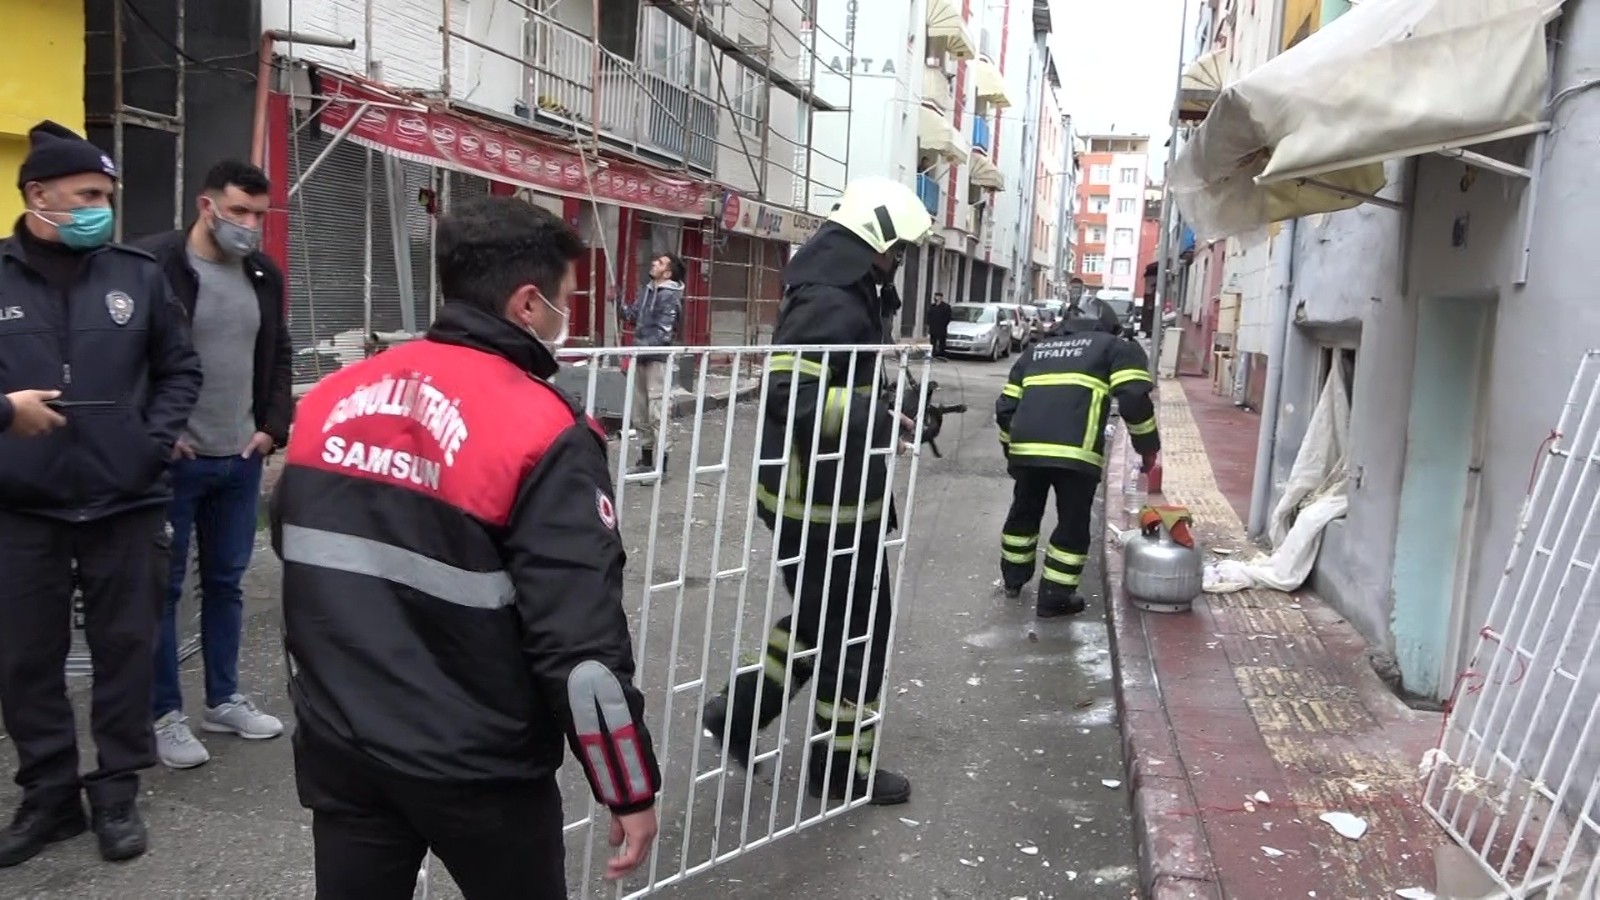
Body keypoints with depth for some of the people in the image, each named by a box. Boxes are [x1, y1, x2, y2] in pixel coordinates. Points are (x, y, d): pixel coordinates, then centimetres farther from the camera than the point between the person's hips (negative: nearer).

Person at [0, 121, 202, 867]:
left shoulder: (137, 274, 2)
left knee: (125, 649, 8)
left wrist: (156, 439, -2)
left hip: (126, 503, 0)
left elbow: (180, 369, 10)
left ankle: (116, 793, 24)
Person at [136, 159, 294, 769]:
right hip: (173, 459, -5)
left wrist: (273, 427, 5)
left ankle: (224, 700, 27)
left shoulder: (264, 275, 8)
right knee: (164, 587, 5)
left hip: (241, 458, 6)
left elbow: (278, 358, 16)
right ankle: (165, 714, 15)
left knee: (226, 582, 14)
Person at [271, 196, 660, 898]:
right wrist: (631, 788, -10)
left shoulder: (331, 397, 0)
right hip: (474, 767, -5)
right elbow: (582, 643, -21)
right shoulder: (542, 432, -19)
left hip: (339, 746, 5)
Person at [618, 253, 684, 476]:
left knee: (658, 412, -8)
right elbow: (632, 315, 18)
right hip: (641, 358, 9)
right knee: (640, 412, 14)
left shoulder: (670, 297, -12)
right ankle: (646, 460, 25)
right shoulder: (647, 290, 14)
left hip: (658, 359, -9)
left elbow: (662, 333, -18)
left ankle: (661, 465, -4)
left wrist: (638, 350, -23)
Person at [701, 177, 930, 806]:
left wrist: (885, 410, 7)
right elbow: (794, 394, -29)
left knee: (823, 619, 22)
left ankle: (740, 712, 30)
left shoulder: (847, 298, 14)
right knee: (856, 632, 4)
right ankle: (841, 768, 20)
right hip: (819, 502, -10)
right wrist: (880, 417, -27)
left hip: (830, 494, 10)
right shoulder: (830, 304, -20)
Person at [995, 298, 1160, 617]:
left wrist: (1012, 449, 34)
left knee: (1024, 512, 25)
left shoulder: (1037, 349, 29)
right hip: (1075, 451, -5)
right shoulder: (1116, 348, 16)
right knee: (1073, 524, 9)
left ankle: (1013, 578, 39)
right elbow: (1134, 400, -1)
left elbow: (1006, 407, 24)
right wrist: (1148, 446, 9)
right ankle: (1054, 598, 14)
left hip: (1026, 446, 5)